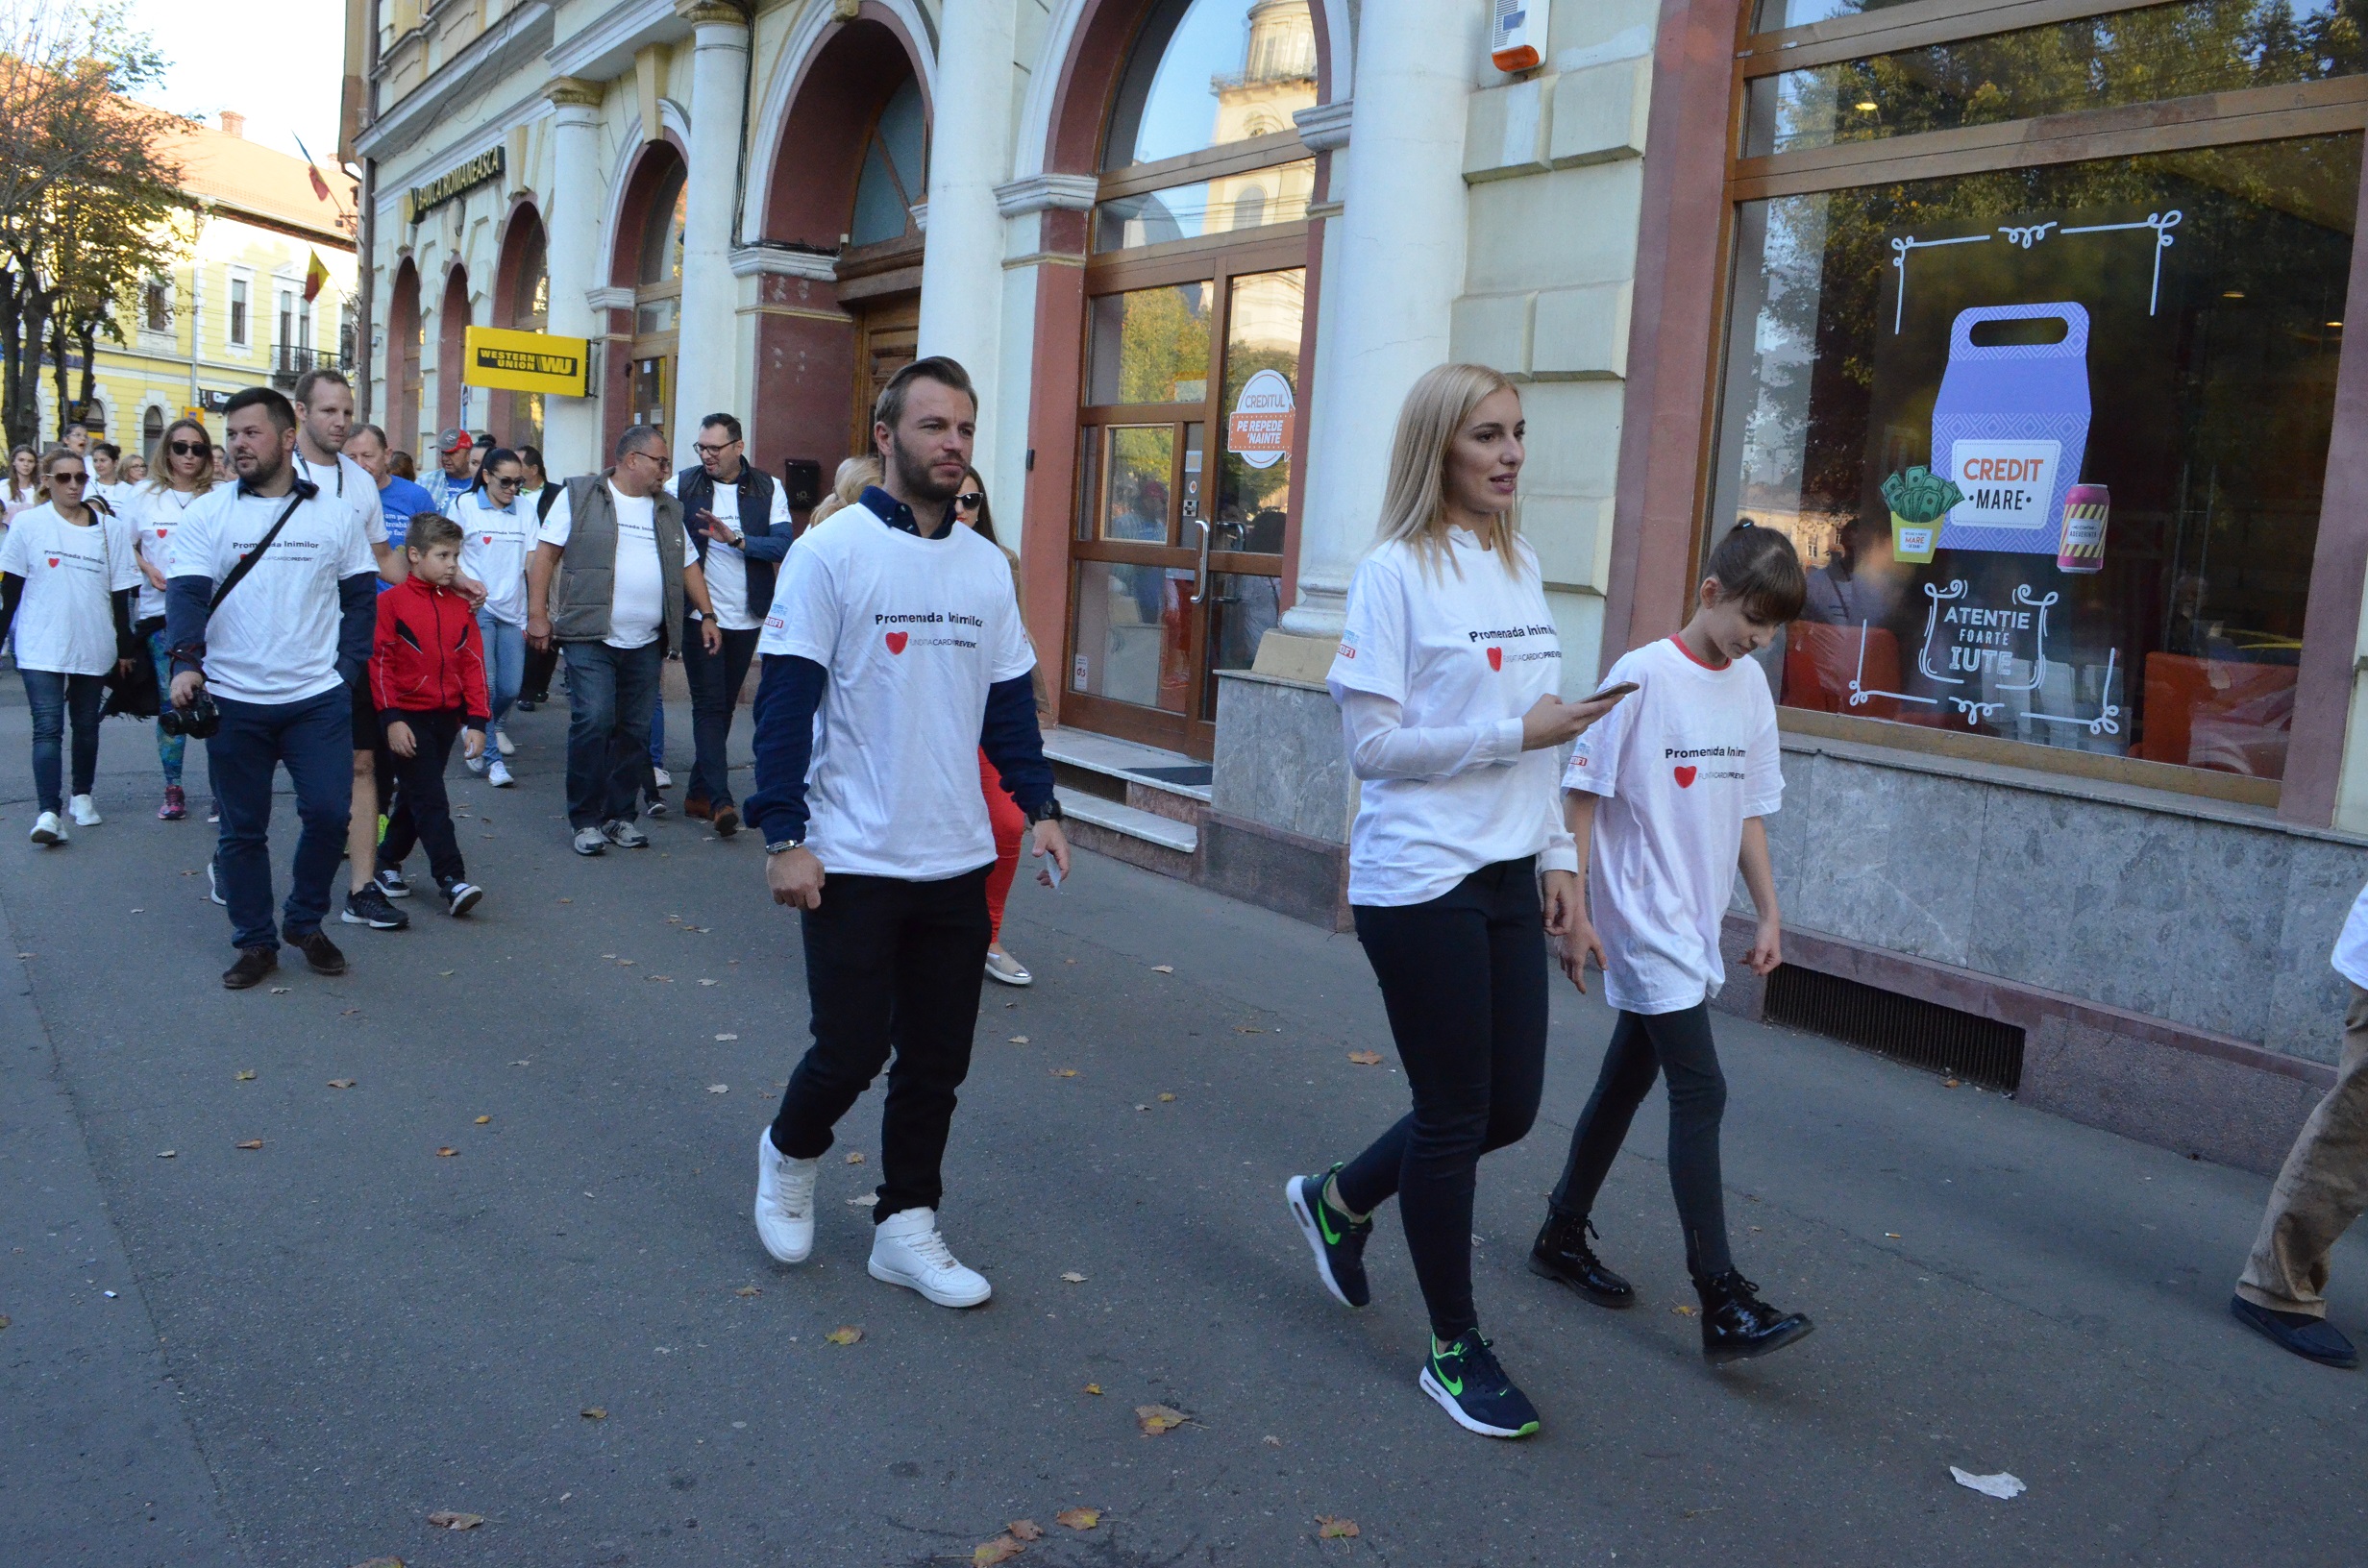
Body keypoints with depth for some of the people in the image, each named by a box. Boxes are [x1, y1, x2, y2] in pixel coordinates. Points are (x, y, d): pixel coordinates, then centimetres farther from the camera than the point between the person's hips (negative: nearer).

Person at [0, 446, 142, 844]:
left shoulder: (111, 528, 2)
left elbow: (120, 594, 5)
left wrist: (126, 649, 7)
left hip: (94, 646, 2)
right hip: (40, 648, -2)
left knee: (86, 725, 13)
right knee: (48, 728, -11)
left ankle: (81, 796, 31)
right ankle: (48, 813, -16)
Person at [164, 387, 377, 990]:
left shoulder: (336, 515, 5)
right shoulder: (207, 515, 1)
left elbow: (360, 597, 9)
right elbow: (187, 594, -7)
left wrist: (347, 667, -2)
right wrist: (186, 661, -23)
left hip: (318, 698, 0)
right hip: (233, 700, 0)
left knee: (329, 812, -4)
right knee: (243, 828, 7)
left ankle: (306, 922, 20)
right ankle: (255, 942, 21)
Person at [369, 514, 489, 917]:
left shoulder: (461, 606, 7)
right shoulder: (390, 602, -7)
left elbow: (473, 664, 7)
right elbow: (379, 662, -9)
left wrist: (477, 722, 2)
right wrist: (392, 719, -14)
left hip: (446, 717, 6)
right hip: (408, 717, -5)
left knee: (415, 796, 16)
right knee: (430, 800, -9)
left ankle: (388, 860, 33)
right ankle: (452, 880, -14)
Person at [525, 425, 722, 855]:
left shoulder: (668, 510, 18)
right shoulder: (580, 496, 3)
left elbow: (688, 564, 24)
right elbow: (545, 553, 0)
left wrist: (707, 615, 15)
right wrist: (537, 613, -7)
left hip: (646, 644, 5)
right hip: (591, 638, -5)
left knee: (635, 731, 5)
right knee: (593, 722, -13)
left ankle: (621, 815, 14)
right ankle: (586, 820, -3)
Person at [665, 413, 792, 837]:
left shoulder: (769, 489, 2)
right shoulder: (681, 485, 0)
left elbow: (783, 545, -10)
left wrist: (735, 538, -23)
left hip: (745, 618, 3)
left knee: (724, 706, 10)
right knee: (710, 706, -8)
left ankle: (698, 793, 21)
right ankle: (720, 800, -11)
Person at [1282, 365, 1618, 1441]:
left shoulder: (1519, 566, 11)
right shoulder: (1395, 572, -11)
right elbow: (1374, 744, -15)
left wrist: (1555, 851, 13)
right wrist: (1517, 731, -17)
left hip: (1505, 877, 7)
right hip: (1418, 879, -7)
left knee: (1509, 1108, 12)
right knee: (1454, 1116, 3)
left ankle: (1338, 1200, 37)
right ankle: (1455, 1349, 21)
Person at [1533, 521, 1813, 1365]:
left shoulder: (1750, 684, 8)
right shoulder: (1644, 675, -13)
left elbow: (1749, 809, 15)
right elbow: (1581, 795, -12)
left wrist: (1769, 913, 13)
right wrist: (1576, 913, -14)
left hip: (1694, 928, 7)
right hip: (1643, 923, -7)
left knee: (1626, 1081, 15)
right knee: (1700, 1092, -10)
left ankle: (1562, 1235, 30)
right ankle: (1723, 1302, -6)